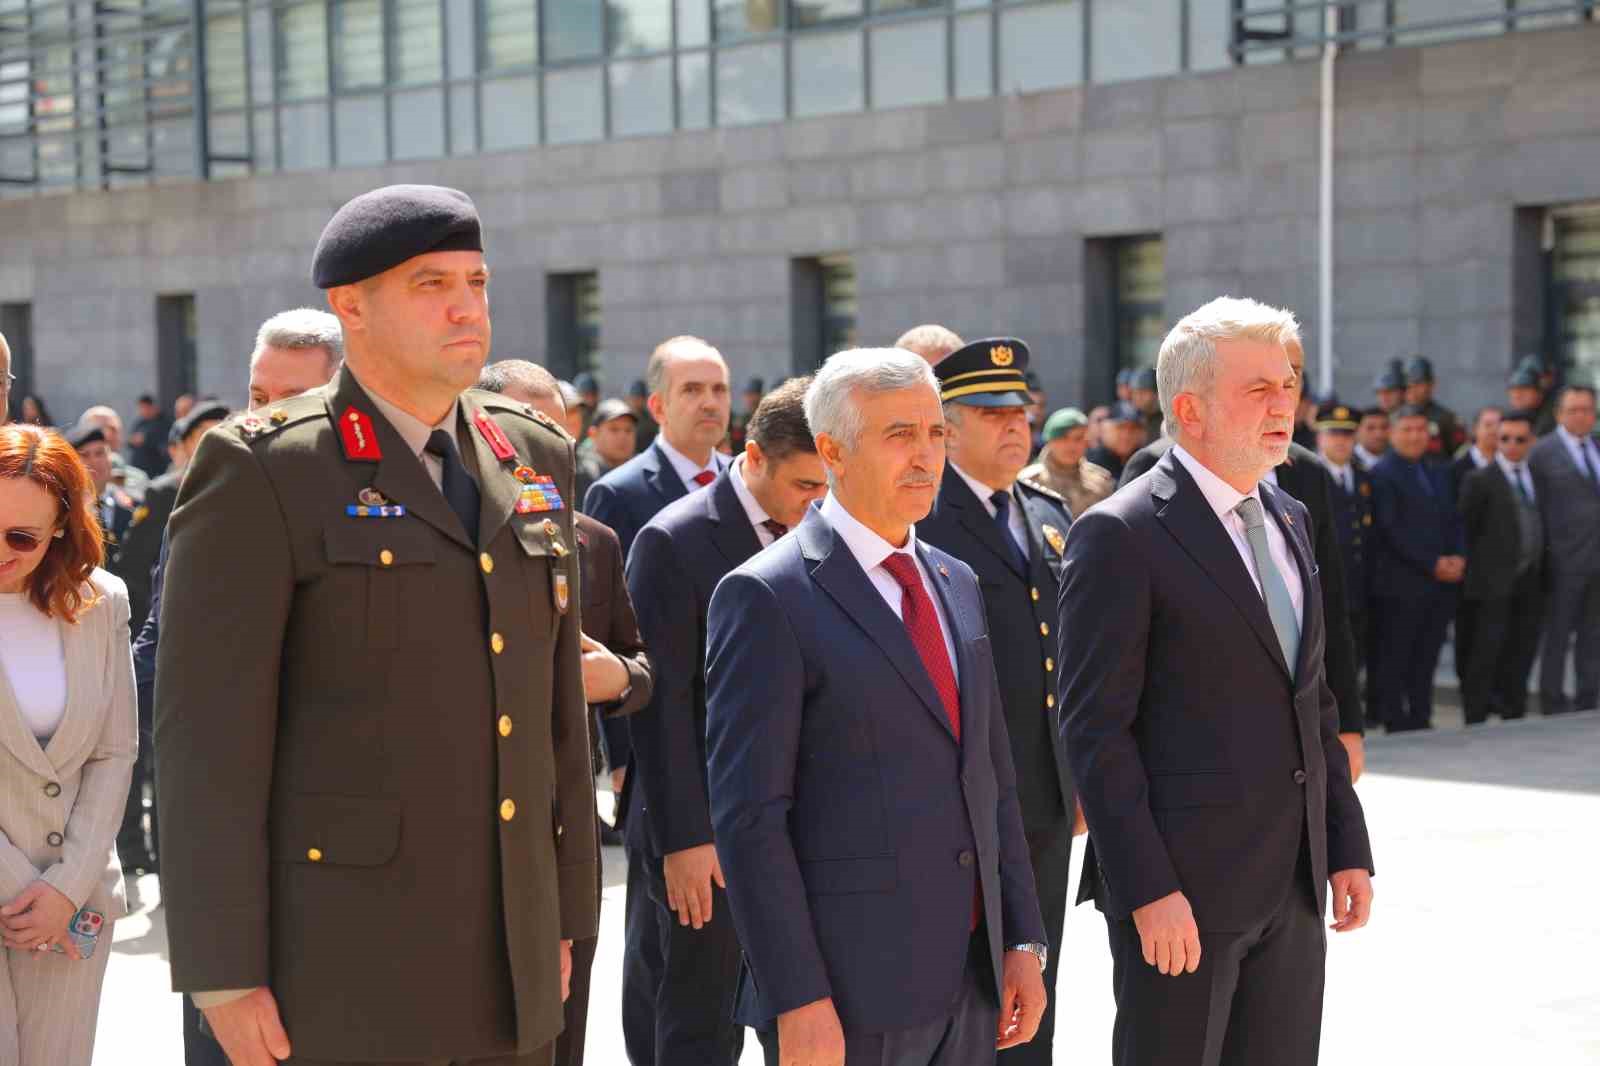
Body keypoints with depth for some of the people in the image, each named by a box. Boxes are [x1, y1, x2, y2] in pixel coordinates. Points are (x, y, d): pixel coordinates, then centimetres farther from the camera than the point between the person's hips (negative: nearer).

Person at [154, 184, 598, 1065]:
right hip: (341, 966, -6)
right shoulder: (262, 473, -9)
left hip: (509, 959, 6)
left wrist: (563, 914, 14)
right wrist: (224, 973, -14)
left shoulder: (533, 459, 11)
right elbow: (206, 730, -11)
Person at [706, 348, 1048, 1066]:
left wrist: (1023, 940, 10)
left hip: (971, 980, 6)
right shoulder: (766, 598, -9)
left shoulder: (956, 586, 14)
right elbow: (747, 814, -13)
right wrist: (798, 1000, -17)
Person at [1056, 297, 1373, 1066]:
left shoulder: (1289, 519, 14)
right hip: (1181, 886, -7)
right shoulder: (1120, 536, -11)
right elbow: (1096, 729, -14)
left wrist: (1348, 845, 12)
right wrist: (1147, 889, -19)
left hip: (1294, 885, 7)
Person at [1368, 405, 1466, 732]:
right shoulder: (1382, 475, -6)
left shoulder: (1438, 474, 19)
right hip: (1400, 584, -6)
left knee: (1426, 660, 7)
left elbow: (1453, 521, 18)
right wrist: (1432, 565, -14)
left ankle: (1421, 720, 13)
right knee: (1393, 659, -2)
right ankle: (1396, 726, 3)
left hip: (1442, 582, 7)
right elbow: (1391, 531, -12)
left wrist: (1458, 558, -2)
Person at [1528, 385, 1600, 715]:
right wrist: (1544, 552, -10)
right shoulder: (1543, 453, -4)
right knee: (1557, 635, 1)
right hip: (1565, 560, -5)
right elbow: (1536, 508, -6)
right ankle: (1553, 704, 8)